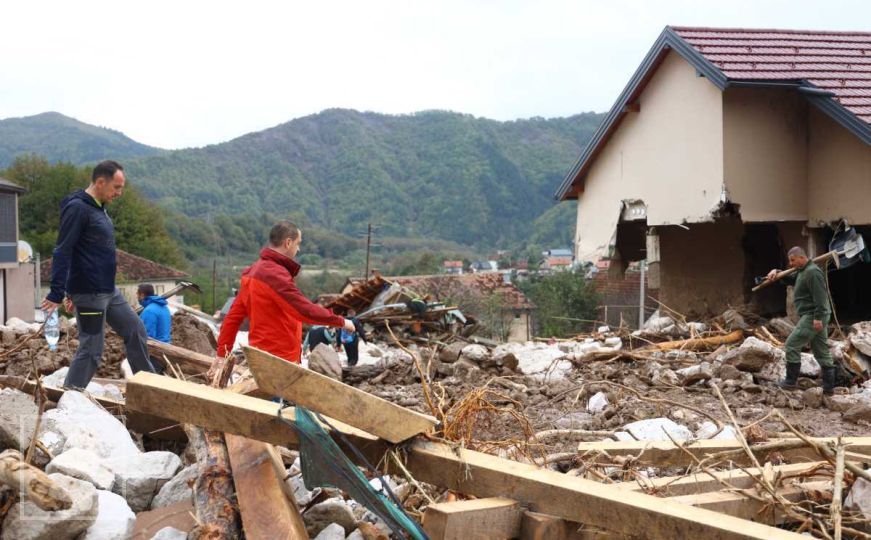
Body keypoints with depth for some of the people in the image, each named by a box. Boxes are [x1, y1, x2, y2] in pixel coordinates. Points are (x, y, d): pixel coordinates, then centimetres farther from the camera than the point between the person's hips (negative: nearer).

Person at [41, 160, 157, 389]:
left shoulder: (99, 208, 13)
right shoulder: (77, 208, -16)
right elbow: (63, 252, -21)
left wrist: (72, 290, 22)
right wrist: (57, 293, -25)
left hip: (109, 290, 9)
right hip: (89, 293, -9)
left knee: (135, 330, 15)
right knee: (91, 349, -3)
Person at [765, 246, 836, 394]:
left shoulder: (812, 272, -16)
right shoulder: (802, 271, 17)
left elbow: (820, 297, -22)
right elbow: (791, 279, 32)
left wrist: (818, 318, -25)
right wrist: (777, 272, 13)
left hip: (811, 317, -11)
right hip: (817, 317, 11)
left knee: (792, 344, -5)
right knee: (822, 351, 9)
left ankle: (790, 381, 1)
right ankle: (829, 387, 11)